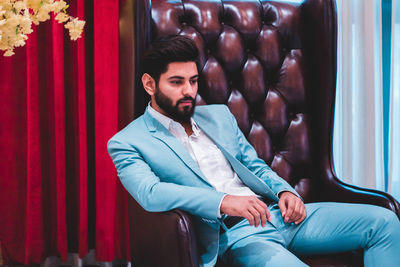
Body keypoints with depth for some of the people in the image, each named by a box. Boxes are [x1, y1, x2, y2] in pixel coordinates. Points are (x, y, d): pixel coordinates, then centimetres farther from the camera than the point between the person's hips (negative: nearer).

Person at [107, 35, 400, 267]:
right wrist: (223, 201, -29)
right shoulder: (127, 143, 1)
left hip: (276, 212, 7)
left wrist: (285, 191, 2)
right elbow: (149, 192, -17)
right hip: (234, 236, -6)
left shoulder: (219, 115, 20)